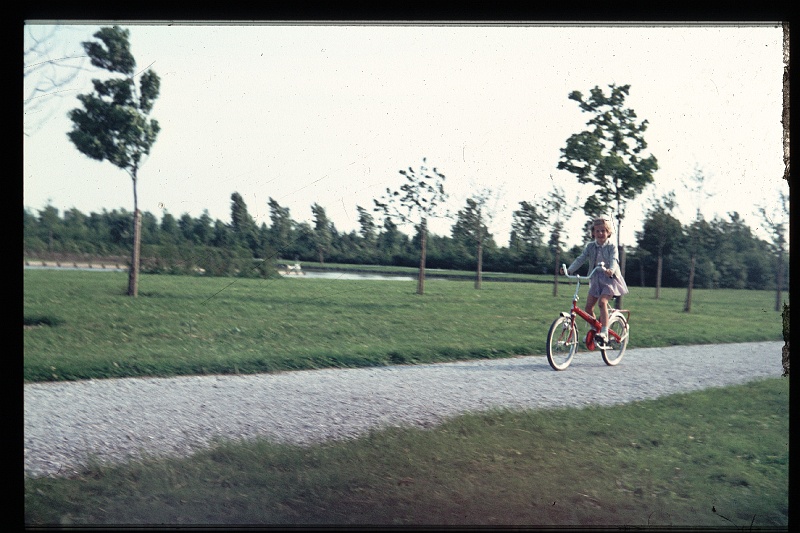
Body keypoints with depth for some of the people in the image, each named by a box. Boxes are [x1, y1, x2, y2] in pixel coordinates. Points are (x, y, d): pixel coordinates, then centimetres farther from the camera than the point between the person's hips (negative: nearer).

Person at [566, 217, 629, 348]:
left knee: (602, 302, -25)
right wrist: (569, 270, -17)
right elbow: (580, 259, -2)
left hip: (610, 279, -5)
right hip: (596, 279, 5)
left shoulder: (611, 247, -6)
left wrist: (611, 270, -43)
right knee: (588, 306, -4)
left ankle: (604, 333, -28)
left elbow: (614, 260, -21)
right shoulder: (590, 247, 6)